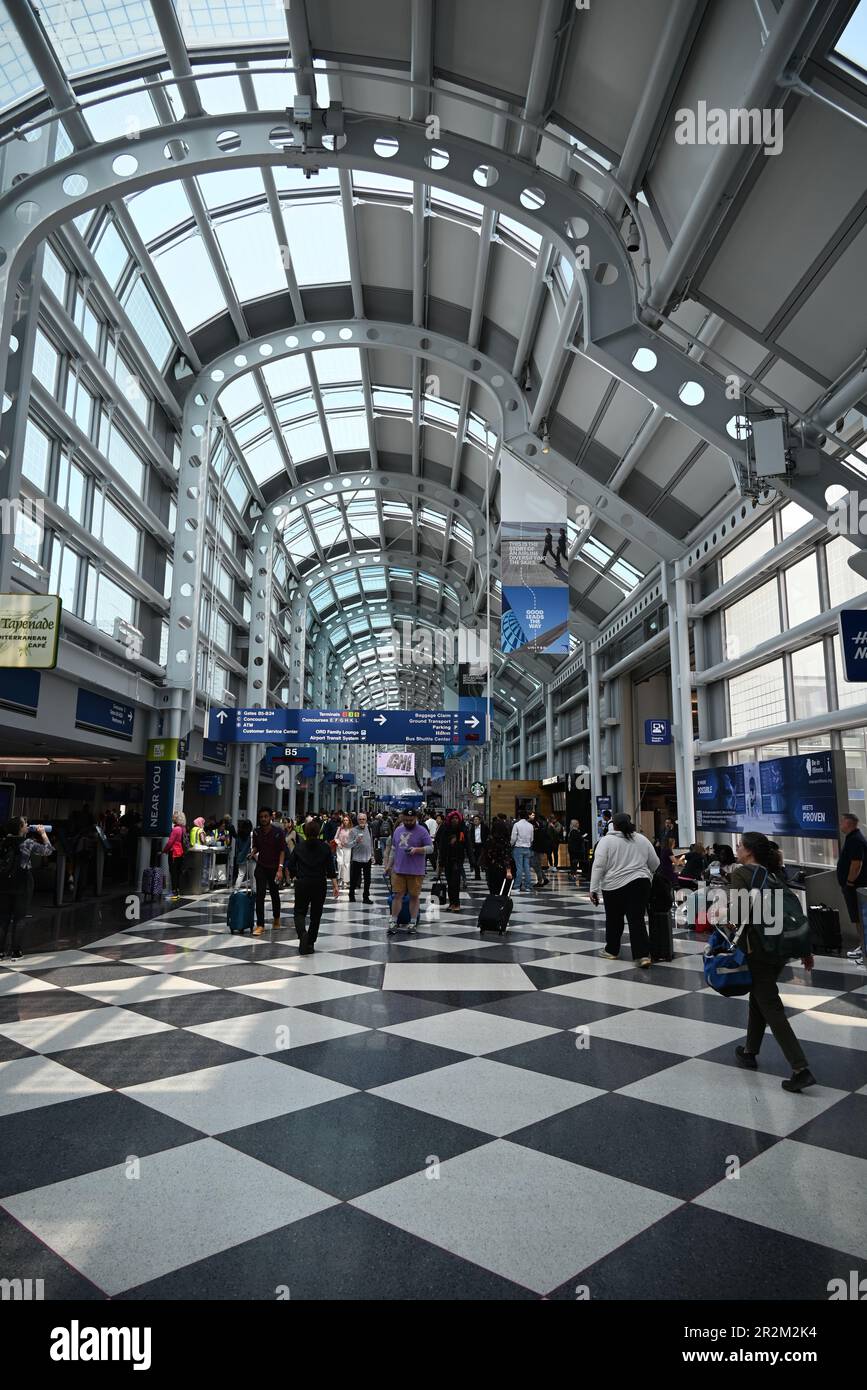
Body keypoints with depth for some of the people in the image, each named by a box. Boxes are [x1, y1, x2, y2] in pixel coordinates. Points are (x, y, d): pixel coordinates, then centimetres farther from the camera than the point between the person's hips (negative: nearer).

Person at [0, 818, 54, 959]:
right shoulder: (28, 842, -10)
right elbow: (48, 850, 1)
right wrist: (43, 834, 10)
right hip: (22, 884, -4)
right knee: (19, 918, 5)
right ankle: (15, 952, 7)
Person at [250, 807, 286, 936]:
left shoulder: (278, 832, -12)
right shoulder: (256, 832, -1)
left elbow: (282, 851, -12)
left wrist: (280, 869, -20)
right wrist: (252, 853, -10)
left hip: (274, 868, -2)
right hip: (261, 867, 2)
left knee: (274, 894, 13)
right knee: (260, 894, -8)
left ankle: (276, 919, 36)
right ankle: (260, 924, -5)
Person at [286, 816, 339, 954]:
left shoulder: (299, 846, -2)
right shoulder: (326, 847, -3)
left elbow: (291, 865, 1)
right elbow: (331, 868, -5)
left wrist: (296, 877, 16)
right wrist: (335, 885, -3)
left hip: (302, 884, 0)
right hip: (320, 884, 0)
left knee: (299, 912, 9)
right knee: (316, 914, 13)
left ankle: (303, 934, -19)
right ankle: (310, 943, 15)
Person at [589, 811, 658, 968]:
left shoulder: (606, 841, -5)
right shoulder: (642, 839, 7)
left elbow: (598, 866, -10)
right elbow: (655, 864, 12)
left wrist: (593, 889, -8)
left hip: (615, 886, -2)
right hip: (640, 884, 3)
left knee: (614, 920, 12)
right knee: (637, 920, 3)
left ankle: (612, 951, 25)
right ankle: (643, 955, -6)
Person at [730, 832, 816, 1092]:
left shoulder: (741, 873, -9)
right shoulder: (774, 874, 12)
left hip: (758, 948, -8)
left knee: (771, 1007, -3)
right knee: (759, 998, 21)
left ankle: (801, 1069, -7)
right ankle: (750, 1052, 33)